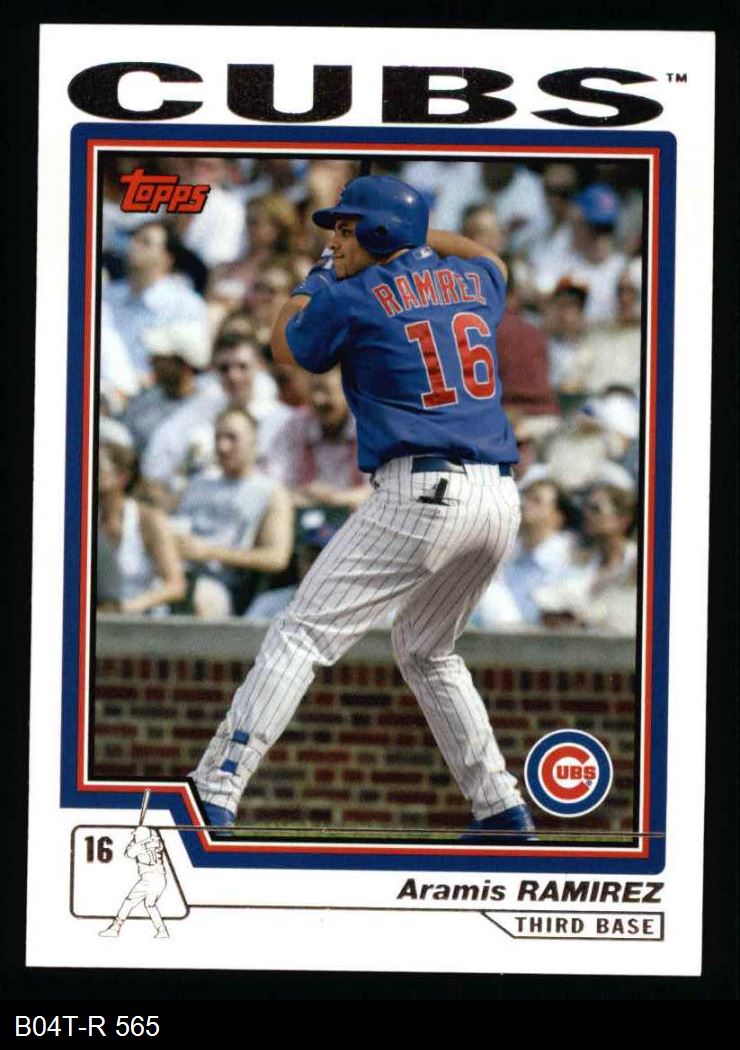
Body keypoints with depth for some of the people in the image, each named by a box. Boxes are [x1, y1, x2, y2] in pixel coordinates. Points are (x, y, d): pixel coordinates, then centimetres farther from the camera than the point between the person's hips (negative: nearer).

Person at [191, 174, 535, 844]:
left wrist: (321, 276, 34)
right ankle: (502, 810, 21)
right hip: (501, 499, 7)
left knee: (303, 633, -7)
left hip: (422, 494, -7)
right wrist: (418, 232, 42)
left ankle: (217, 791, -17)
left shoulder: (351, 298, -1)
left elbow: (285, 345, 20)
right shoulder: (473, 282, 16)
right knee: (427, 652, 25)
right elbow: (490, 260, 43)